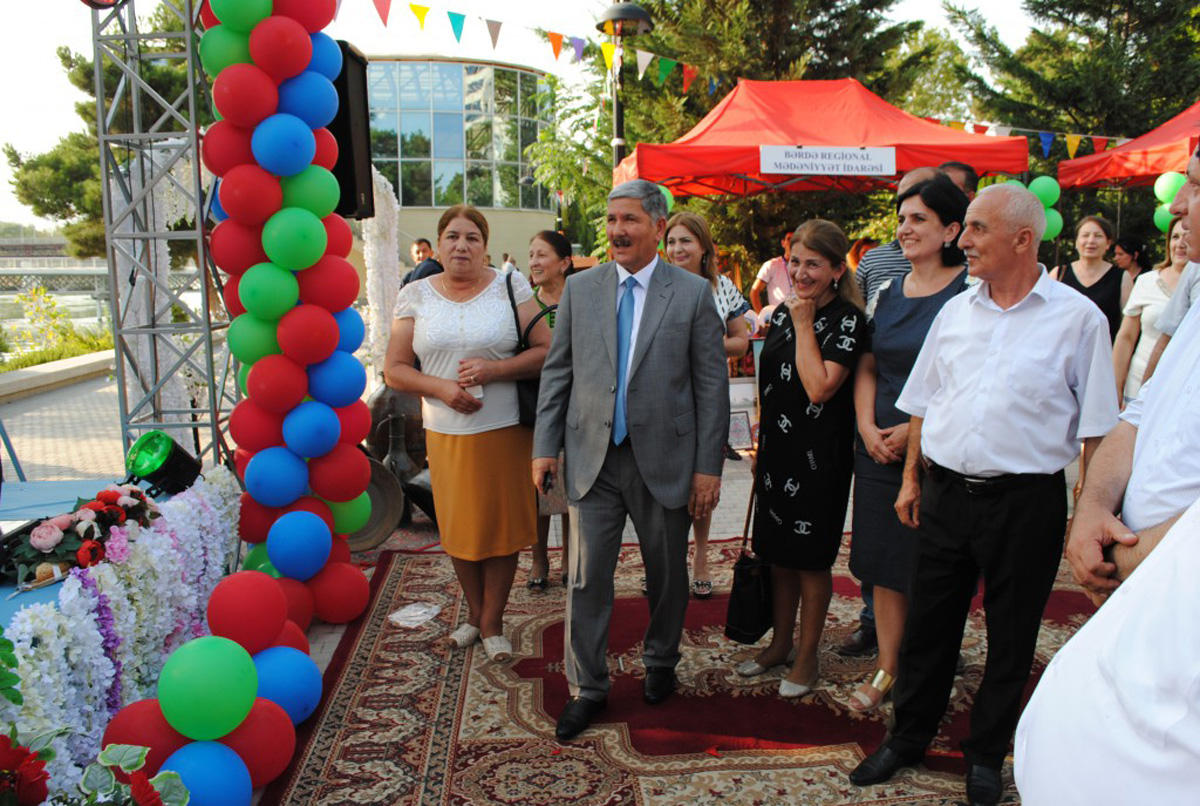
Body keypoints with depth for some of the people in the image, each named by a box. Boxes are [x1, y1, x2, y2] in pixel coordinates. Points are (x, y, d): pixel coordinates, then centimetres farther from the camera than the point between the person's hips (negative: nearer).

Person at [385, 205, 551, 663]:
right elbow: (395, 370, 4)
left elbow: (547, 350, -4)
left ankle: (492, 623, 23)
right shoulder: (415, 295, 4)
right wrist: (440, 388, -13)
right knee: (459, 526, 11)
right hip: (446, 432, 2)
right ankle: (475, 613, 33)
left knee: (502, 524, 5)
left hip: (505, 430, -1)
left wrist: (493, 370, -17)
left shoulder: (510, 286, 0)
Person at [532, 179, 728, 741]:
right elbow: (557, 372, 7)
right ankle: (587, 688, 20)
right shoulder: (579, 289, 5)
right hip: (592, 458, 1)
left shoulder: (693, 293, -2)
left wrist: (708, 466, -6)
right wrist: (545, 446, 1)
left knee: (667, 573, 15)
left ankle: (660, 663, 39)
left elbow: (712, 385, -3)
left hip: (664, 459, -1)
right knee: (586, 577, 4)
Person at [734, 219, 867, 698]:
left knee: (812, 560, 6)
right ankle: (780, 643, 34)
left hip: (819, 457, -7)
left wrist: (804, 325, -18)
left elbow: (820, 388, -24)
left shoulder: (848, 320, -13)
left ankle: (807, 657, 23)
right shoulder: (783, 313, 8)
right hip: (777, 451, 7)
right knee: (778, 553, 16)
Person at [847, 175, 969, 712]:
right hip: (880, 446, 6)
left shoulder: (970, 291, -8)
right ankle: (886, 668, 24)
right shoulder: (890, 293, 11)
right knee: (884, 561, 11)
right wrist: (868, 426, -2)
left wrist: (916, 429, -15)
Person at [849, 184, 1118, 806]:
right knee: (927, 624, 14)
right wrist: (911, 479, 11)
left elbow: (1096, 428, -5)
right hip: (945, 492, 4)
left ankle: (986, 755, 33)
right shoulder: (955, 312, 7)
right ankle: (907, 738, 33)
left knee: (1011, 638, 12)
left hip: (1025, 501, -3)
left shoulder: (1077, 318, -6)